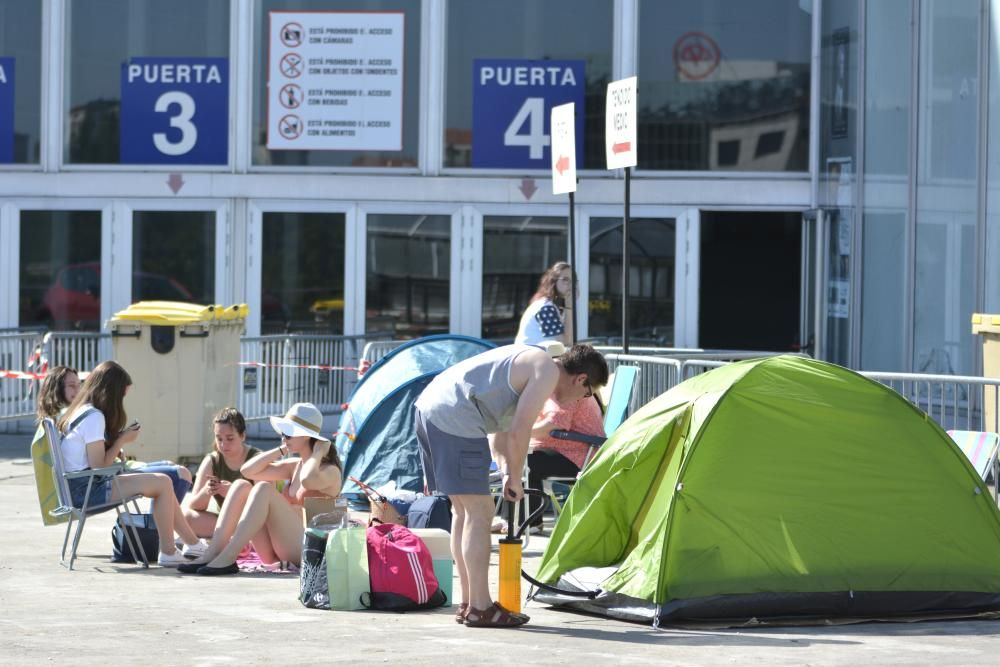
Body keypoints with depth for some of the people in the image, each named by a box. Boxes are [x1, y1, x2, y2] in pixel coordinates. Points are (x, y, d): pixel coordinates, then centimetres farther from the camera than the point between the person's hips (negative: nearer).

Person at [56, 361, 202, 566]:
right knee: (163, 483, -13)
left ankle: (193, 544, 18)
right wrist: (122, 440, -6)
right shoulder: (94, 417, -15)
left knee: (163, 482, 11)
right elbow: (99, 465, -17)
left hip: (80, 487, 10)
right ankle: (168, 553, -7)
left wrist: (118, 440, 4)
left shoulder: (79, 411, 15)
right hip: (87, 490, -10)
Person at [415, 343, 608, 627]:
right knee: (479, 512, -6)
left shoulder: (529, 360, 25)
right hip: (455, 418, -10)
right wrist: (515, 480, 1)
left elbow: (503, 431, 29)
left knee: (463, 511, 16)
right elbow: (518, 433, -11)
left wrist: (507, 473, 18)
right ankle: (479, 609, -5)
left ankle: (468, 604, 20)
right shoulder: (547, 371, -6)